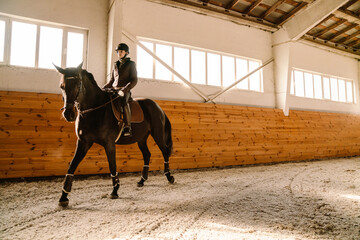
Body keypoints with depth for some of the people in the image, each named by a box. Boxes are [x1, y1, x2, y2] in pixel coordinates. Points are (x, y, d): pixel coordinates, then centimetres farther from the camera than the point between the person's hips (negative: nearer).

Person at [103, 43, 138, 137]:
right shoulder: (115, 65, 20)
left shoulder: (131, 64, 5)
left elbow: (134, 80, -5)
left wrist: (124, 90, -20)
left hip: (125, 91, -6)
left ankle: (127, 128, -39)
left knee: (123, 102, -38)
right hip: (113, 89, 7)